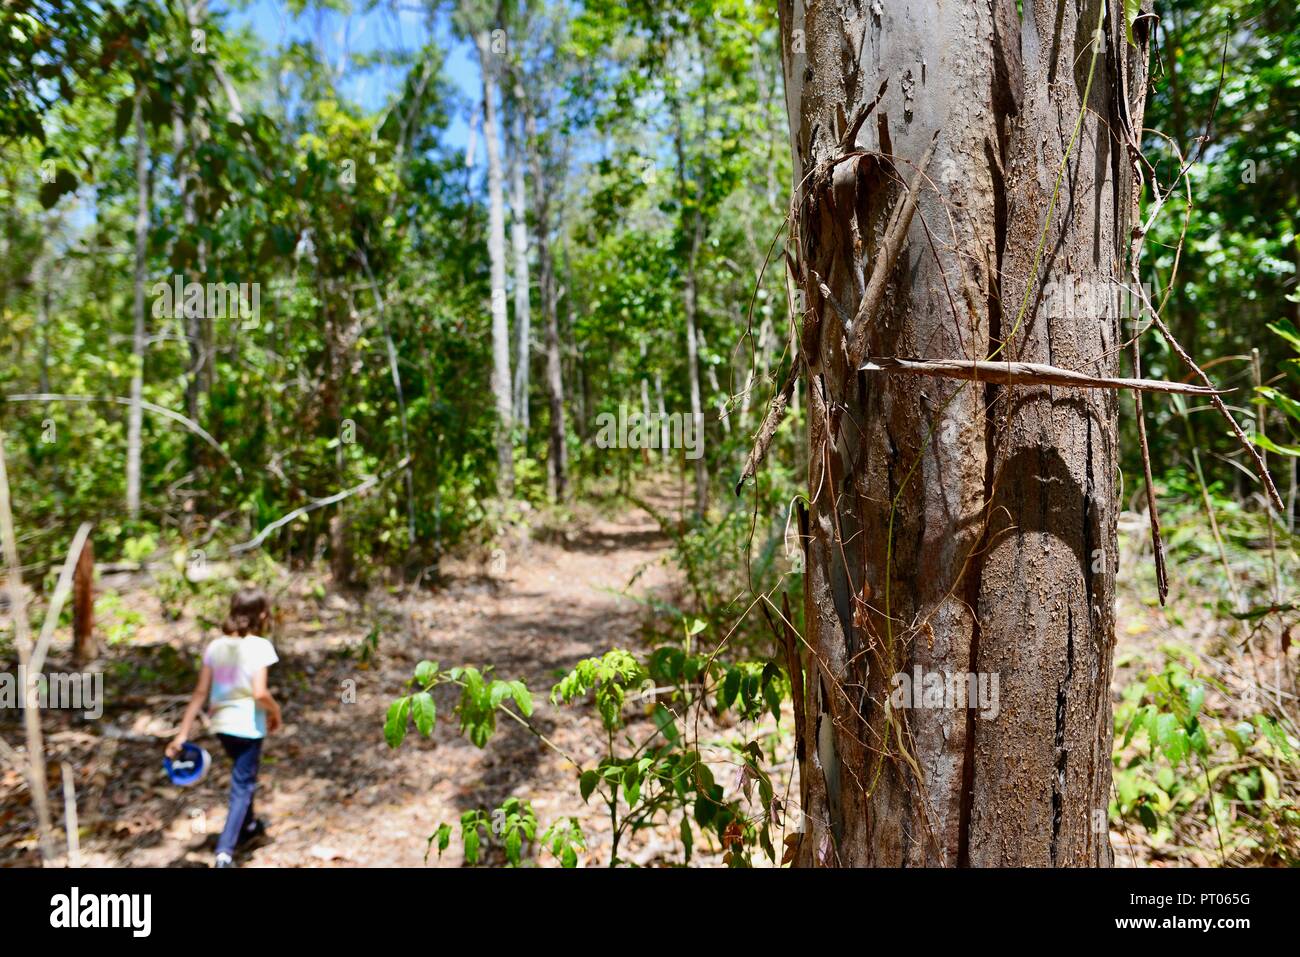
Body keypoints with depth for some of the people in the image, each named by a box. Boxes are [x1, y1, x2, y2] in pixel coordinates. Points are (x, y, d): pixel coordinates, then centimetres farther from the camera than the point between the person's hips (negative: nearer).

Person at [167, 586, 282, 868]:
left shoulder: (215, 647, 0)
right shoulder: (260, 647, -16)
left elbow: (200, 692, 0)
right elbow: (260, 693, -24)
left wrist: (183, 733, 3)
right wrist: (276, 712, -4)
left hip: (222, 723, 6)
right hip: (249, 726, -6)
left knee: (243, 775, 28)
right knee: (242, 786, 5)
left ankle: (248, 826, 47)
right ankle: (225, 851, -5)